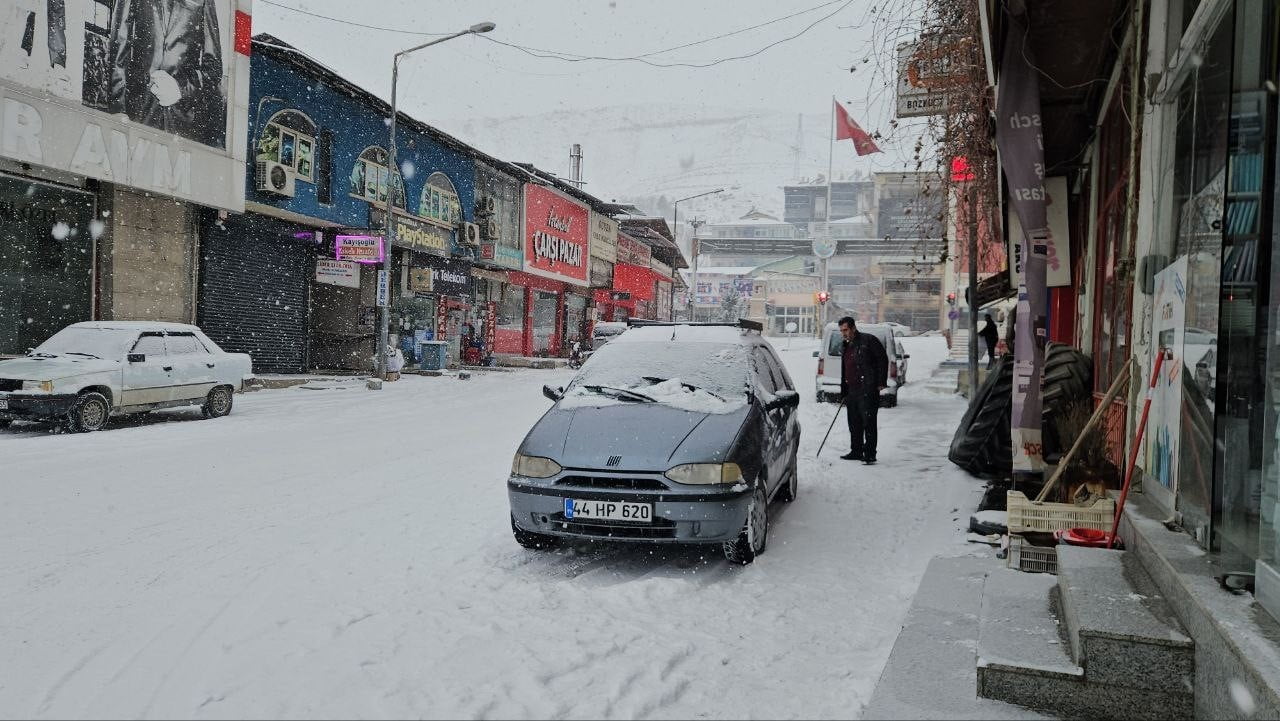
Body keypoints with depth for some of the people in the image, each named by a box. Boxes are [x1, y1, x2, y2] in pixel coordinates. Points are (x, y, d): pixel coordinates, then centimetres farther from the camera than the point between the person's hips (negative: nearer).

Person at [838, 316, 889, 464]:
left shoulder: (868, 340, -6)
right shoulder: (845, 347, 19)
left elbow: (883, 359, -7)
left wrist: (881, 382, -12)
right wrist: (844, 391, 20)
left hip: (867, 390, -8)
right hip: (852, 391, 8)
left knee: (868, 423, -7)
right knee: (854, 424, 12)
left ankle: (870, 454, -4)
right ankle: (856, 451, 22)